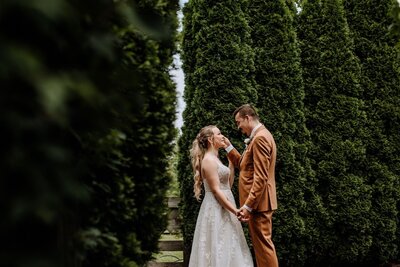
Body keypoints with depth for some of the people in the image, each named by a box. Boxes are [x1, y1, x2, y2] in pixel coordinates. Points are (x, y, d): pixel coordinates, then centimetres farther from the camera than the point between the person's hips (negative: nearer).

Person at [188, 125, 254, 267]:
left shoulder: (215, 159, 16)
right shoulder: (209, 160, -13)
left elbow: (228, 184, 18)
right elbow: (216, 190, -18)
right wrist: (235, 210, -21)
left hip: (223, 208, 10)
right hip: (216, 209, -10)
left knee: (226, 248, 10)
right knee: (219, 249, -7)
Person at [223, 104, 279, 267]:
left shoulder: (260, 138, -16)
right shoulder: (259, 136, 17)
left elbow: (261, 177, -22)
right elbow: (244, 165, 19)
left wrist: (248, 205, -23)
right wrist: (229, 147, 14)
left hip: (258, 201, -10)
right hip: (257, 200, 10)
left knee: (263, 243, -6)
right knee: (260, 243, 13)